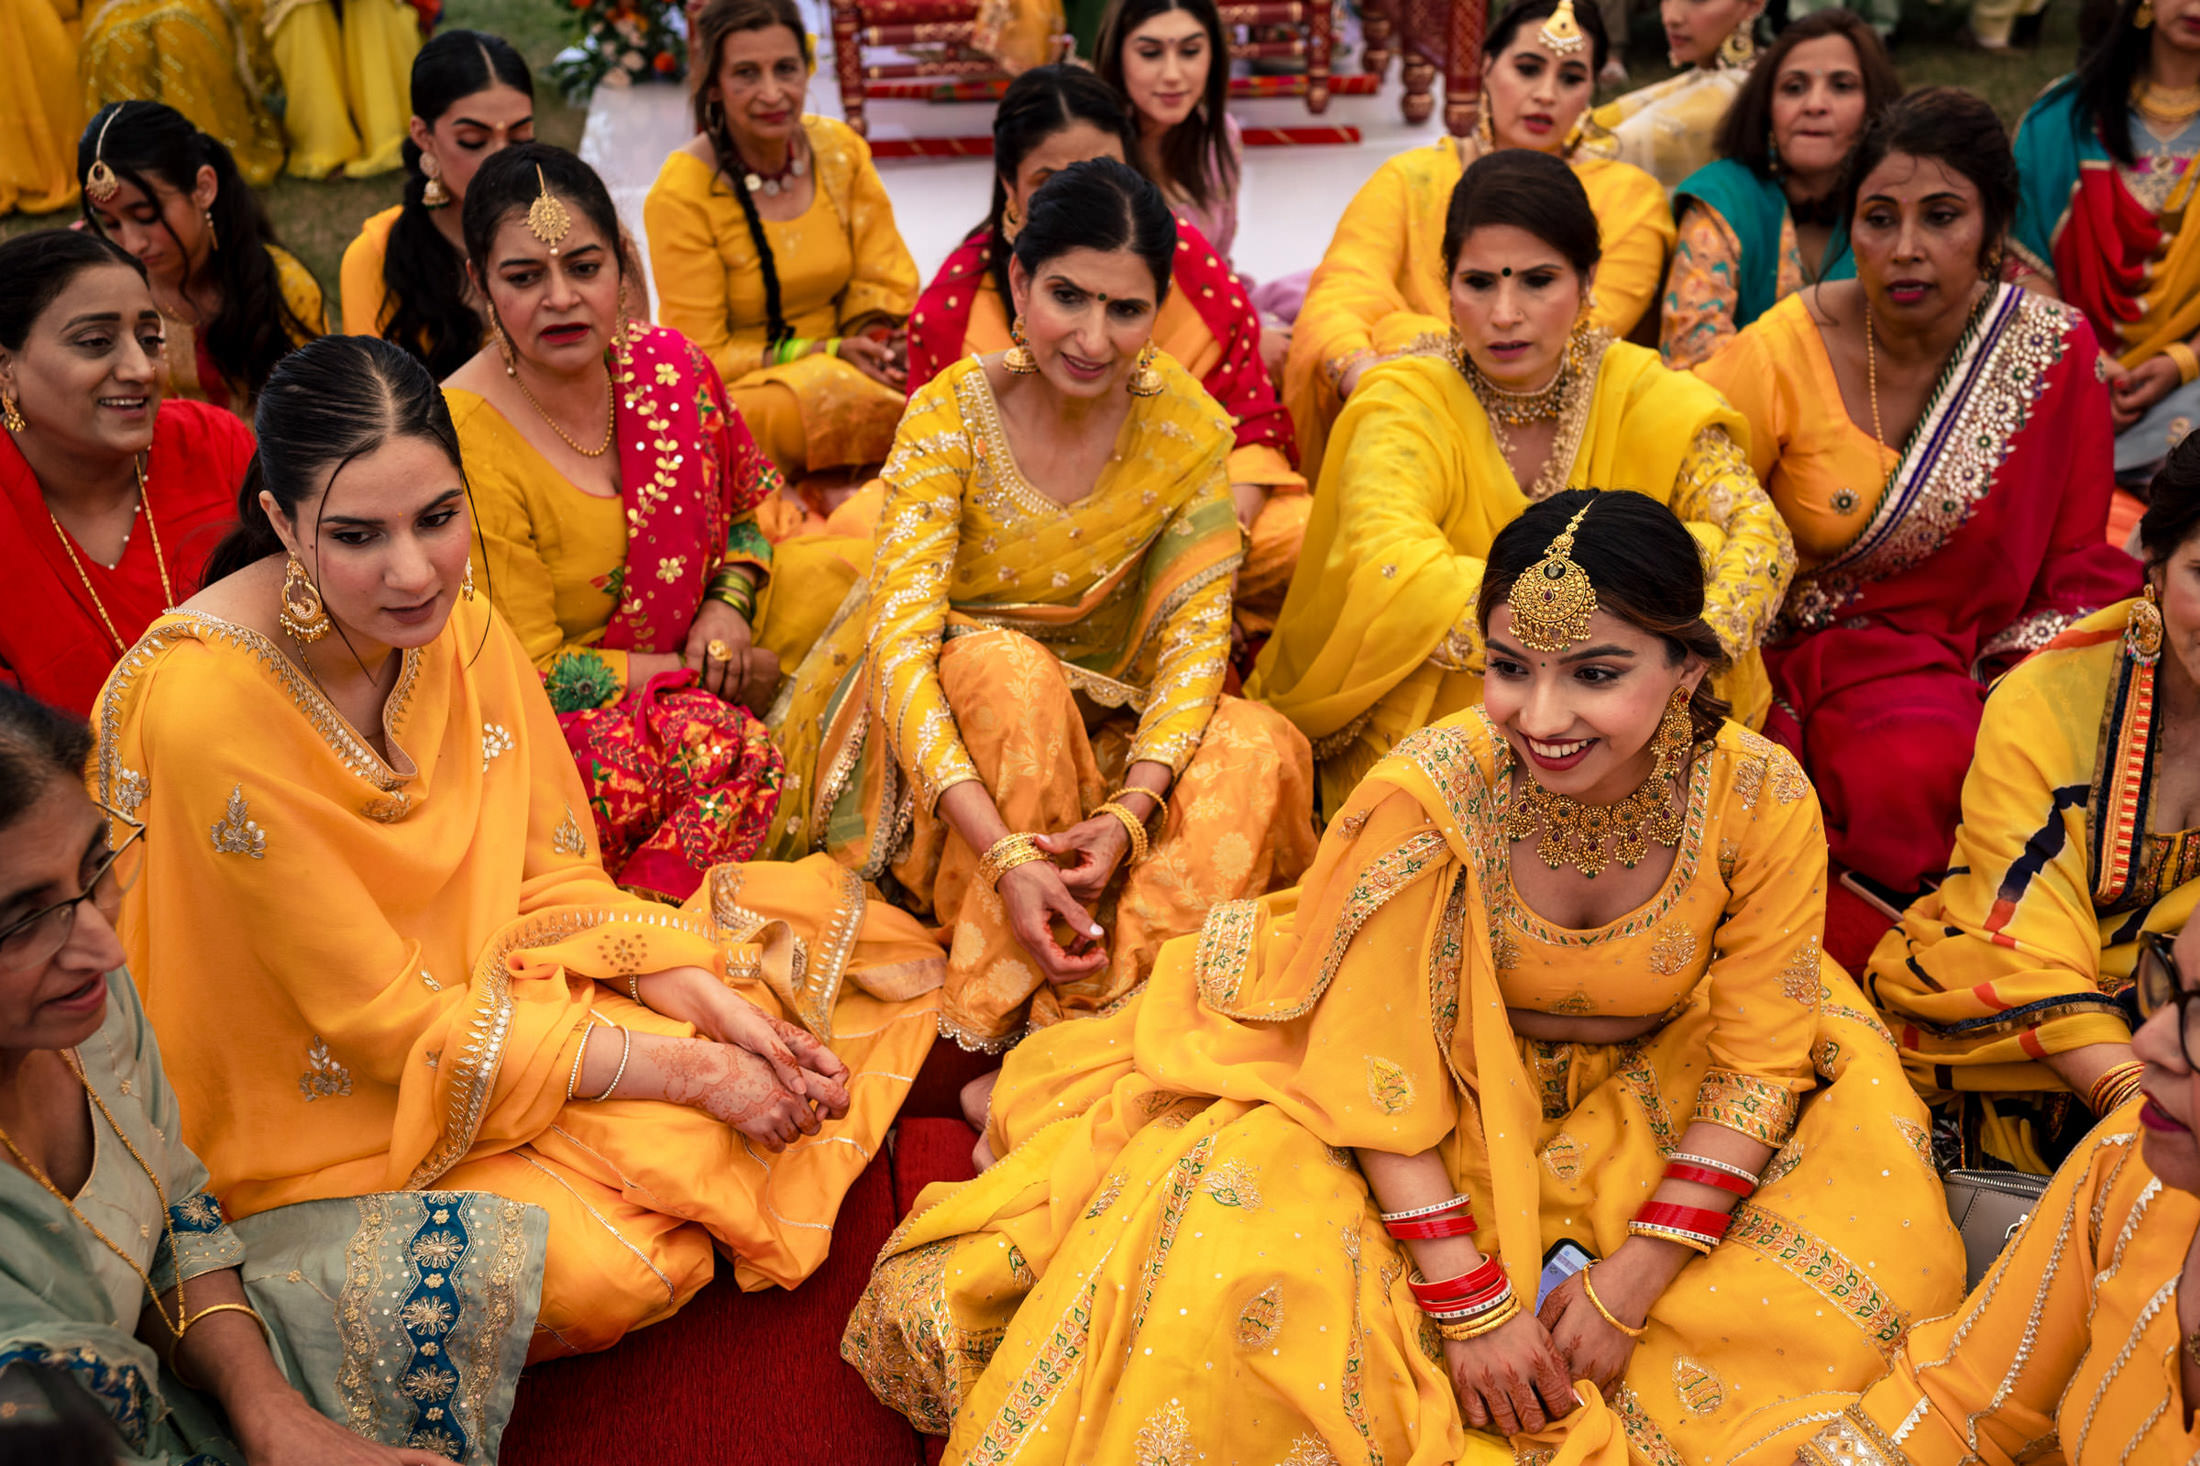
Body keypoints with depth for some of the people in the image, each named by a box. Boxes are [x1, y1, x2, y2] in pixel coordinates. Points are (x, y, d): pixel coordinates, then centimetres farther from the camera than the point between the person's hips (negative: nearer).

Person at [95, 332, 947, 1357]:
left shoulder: (455, 621, -7)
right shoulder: (207, 703, -29)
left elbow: (558, 877, 1)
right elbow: (383, 1019, -24)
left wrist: (711, 1004, -17)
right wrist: (683, 1071, -23)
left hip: (482, 985, 6)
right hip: (322, 1109, -6)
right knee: (599, 1269, -31)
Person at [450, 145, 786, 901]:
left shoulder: (666, 366, -2)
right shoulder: (461, 441, -19)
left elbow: (742, 510, 16)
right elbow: (529, 674, -15)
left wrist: (728, 605, -5)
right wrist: (704, 672, -13)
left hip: (664, 695, 6)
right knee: (720, 740, -32)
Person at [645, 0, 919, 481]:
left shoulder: (840, 150, 2)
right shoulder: (680, 194, -13)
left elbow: (883, 281, 7)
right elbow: (702, 359, -11)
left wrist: (877, 336, -17)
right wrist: (829, 352, -19)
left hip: (838, 366, 6)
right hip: (740, 390, -6)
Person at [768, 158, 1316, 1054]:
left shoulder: (1188, 429, -10)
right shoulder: (951, 416, -19)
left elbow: (1197, 634, -12)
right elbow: (902, 643, -27)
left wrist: (1131, 811, -31)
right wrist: (1005, 852, -39)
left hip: (1095, 726, 3)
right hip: (933, 736, -3)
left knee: (1264, 752, -24)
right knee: (1009, 670, -36)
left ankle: (1091, 1007, -27)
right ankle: (1000, 1021, -27)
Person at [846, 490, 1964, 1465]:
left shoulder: (1763, 803, -23)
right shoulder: (1428, 795, -30)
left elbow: (1757, 1056, -12)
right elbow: (1380, 1068, -21)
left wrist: (1635, 1279, -19)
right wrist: (1470, 1305, -23)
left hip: (1647, 1107, 4)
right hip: (1449, 1095, -3)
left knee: (1871, 1253, -18)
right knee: (1241, 1270, -28)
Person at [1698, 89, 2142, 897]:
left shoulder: (2058, 351, -3)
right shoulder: (1780, 353, -9)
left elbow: (2076, 570, 5)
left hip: (1989, 653, 2)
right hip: (1821, 646, -2)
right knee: (1915, 768, -31)